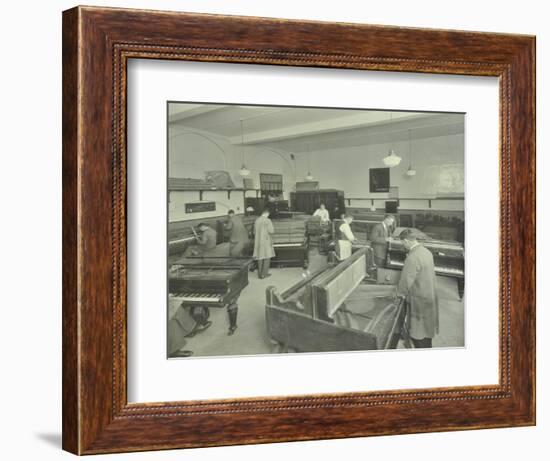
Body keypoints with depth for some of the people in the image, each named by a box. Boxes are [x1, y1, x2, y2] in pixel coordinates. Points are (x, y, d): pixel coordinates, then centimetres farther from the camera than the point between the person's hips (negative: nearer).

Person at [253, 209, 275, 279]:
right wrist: (273, 230, 7)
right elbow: (271, 231, -16)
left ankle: (260, 274, 12)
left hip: (258, 242, 6)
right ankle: (264, 274, 0)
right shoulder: (268, 220, -11)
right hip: (266, 241, -6)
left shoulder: (256, 221, 6)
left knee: (260, 258, 11)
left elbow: (255, 232, 10)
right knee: (267, 257, 3)